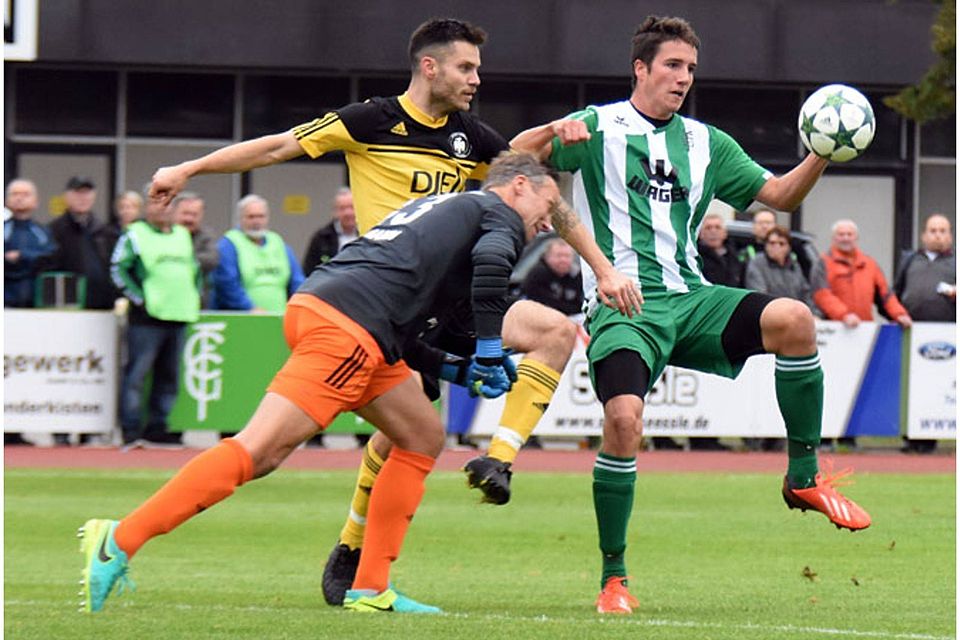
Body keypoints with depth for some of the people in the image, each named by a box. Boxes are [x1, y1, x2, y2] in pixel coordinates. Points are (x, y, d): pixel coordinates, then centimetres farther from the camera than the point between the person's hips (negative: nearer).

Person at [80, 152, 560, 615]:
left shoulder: (438, 206, 34)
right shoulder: (500, 213, 10)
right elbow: (490, 261, -16)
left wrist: (459, 371, 28)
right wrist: (489, 350, -8)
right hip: (345, 329, -10)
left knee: (424, 438, 18)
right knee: (259, 450, -16)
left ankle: (370, 589, 14)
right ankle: (120, 541, -19)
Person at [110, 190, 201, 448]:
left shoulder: (183, 236, 19)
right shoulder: (135, 235, -1)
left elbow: (194, 269, 28)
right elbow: (118, 269, -7)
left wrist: (194, 297, 15)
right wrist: (138, 297, -12)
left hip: (179, 316, 7)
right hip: (147, 317, -7)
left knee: (169, 376, 8)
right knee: (137, 372, -9)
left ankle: (157, 427, 15)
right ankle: (131, 428, -8)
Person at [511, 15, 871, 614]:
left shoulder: (705, 142, 18)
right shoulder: (599, 127, 6)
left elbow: (779, 195, 17)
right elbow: (515, 156, -2)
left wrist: (819, 157, -3)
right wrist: (555, 131, -24)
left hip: (691, 300, 4)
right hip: (623, 308, -4)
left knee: (793, 318, -24)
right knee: (623, 419, -27)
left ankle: (804, 477, -10)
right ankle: (614, 578, -8)